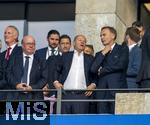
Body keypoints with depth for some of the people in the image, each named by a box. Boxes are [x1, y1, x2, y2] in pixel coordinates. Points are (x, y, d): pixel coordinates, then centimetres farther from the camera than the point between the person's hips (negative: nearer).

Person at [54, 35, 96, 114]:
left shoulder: (89, 58, 14)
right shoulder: (66, 56, 14)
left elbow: (95, 75, 15)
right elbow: (57, 71, 18)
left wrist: (93, 84, -2)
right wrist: (56, 82, 3)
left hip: (82, 95, 0)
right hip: (66, 94, 0)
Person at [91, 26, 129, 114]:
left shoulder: (123, 50, 9)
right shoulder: (99, 54, 22)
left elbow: (121, 65, -8)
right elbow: (93, 69, 7)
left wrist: (102, 70, 3)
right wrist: (103, 53, 3)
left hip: (118, 91, -4)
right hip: (102, 93, 4)